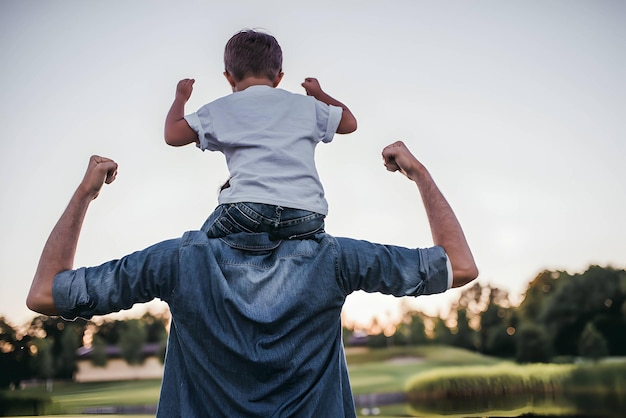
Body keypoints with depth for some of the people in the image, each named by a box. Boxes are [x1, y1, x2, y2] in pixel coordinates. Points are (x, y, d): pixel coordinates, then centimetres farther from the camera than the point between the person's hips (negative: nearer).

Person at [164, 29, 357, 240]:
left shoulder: (221, 109, 16)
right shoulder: (305, 104, 22)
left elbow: (172, 135, 18)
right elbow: (349, 122, 35)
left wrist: (180, 97, 38)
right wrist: (319, 94, 53)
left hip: (248, 207, -1)